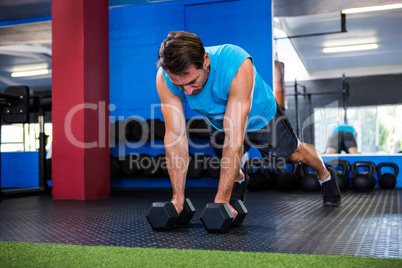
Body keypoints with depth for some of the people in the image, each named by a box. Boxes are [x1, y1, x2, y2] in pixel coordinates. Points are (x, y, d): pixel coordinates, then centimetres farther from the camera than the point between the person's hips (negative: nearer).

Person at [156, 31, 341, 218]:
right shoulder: (165, 78, -35)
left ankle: (325, 175, 49)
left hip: (260, 116, -2)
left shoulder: (237, 66, -47)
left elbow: (234, 138, -46)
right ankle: (238, 180, 47)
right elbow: (175, 137, -30)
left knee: (294, 154, 17)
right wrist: (178, 197, -31)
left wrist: (221, 199, -44)